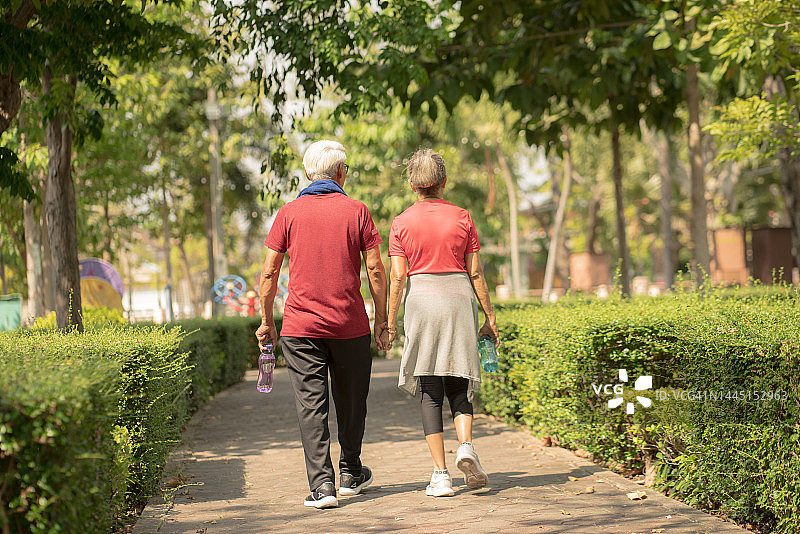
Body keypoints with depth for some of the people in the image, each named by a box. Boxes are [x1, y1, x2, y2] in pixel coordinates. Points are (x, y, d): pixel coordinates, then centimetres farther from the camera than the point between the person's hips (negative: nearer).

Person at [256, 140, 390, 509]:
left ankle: (321, 483, -9)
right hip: (350, 326, 0)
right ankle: (350, 474, 30)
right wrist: (382, 320, 7)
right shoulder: (356, 211, 1)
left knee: (311, 405, -1)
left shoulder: (289, 213, 3)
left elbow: (270, 273, 1)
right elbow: (375, 270, -1)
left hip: (301, 326, 0)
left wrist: (266, 321, 10)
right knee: (351, 400, 16)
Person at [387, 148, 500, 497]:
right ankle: (466, 446, -13)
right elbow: (475, 273, 2)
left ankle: (441, 475, 0)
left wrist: (390, 321, 2)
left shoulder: (402, 223, 0)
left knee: (430, 393, 4)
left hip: (422, 301, -1)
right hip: (460, 300, 1)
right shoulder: (462, 218, 3)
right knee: (458, 386, 13)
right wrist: (489, 316, 8)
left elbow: (397, 276, -4)